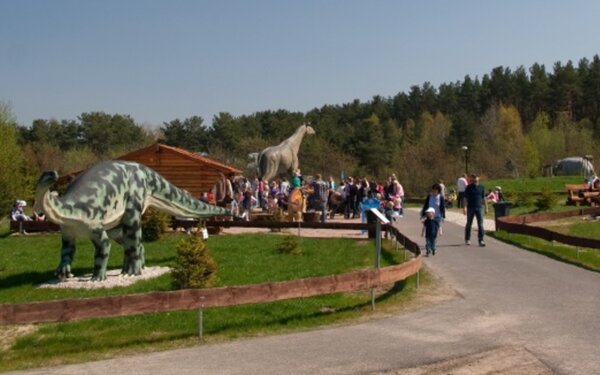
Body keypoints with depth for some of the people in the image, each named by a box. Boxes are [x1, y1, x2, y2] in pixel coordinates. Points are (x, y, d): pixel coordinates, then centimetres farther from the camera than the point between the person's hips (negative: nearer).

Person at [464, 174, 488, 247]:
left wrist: (486, 208, 9)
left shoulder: (481, 187, 5)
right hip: (470, 208, -1)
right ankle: (467, 239, 23)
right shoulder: (469, 187, 0)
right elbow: (465, 198, -1)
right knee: (469, 224, 10)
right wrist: (464, 207, -9)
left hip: (479, 208, 1)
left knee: (480, 224, -6)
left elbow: (484, 198, 11)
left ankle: (481, 240, -5)